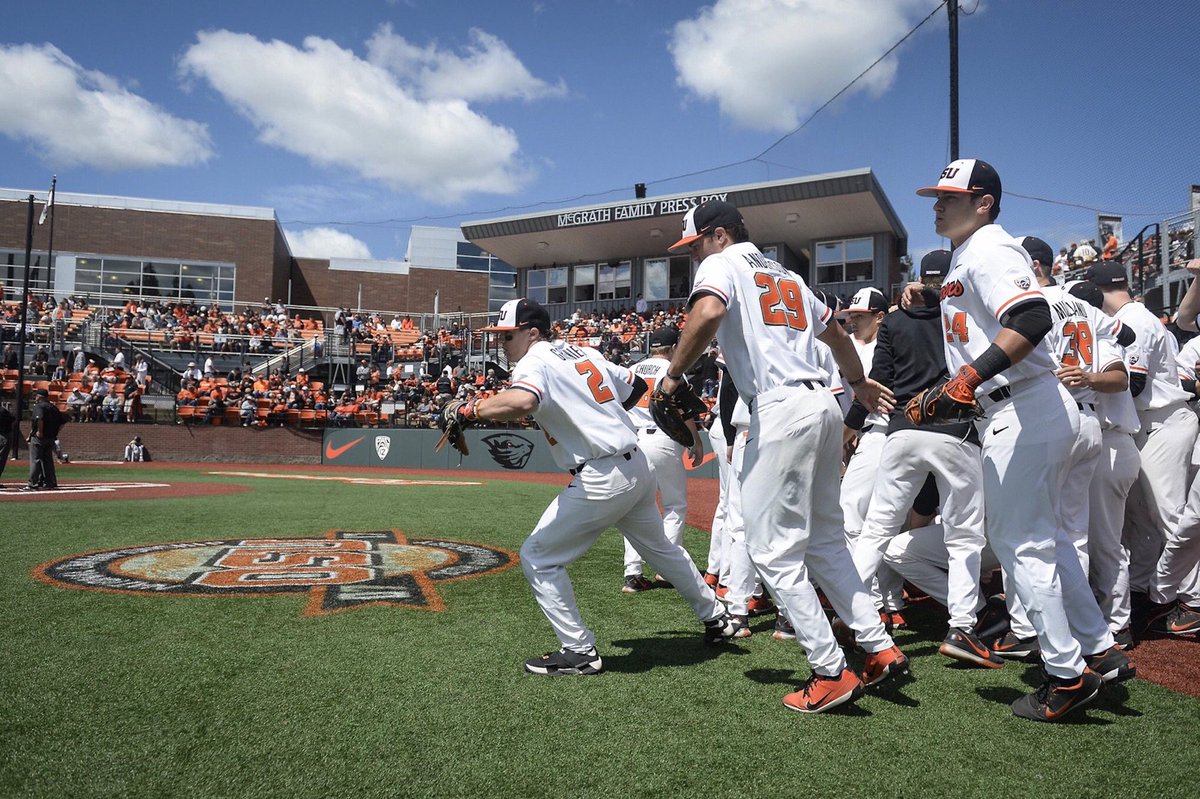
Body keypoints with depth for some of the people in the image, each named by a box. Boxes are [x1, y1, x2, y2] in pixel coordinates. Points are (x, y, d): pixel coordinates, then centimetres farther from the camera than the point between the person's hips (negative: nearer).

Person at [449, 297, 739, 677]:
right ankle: (716, 619, 42)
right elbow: (636, 385, 21)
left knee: (537, 556, 4)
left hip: (601, 480, -9)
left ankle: (579, 652, 7)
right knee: (660, 548, 28)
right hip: (639, 466, 9)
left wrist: (470, 409, -19)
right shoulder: (585, 352, 15)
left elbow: (521, 402, -32)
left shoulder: (535, 361, -9)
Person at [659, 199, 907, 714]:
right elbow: (836, 333, 36)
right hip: (824, 405, 9)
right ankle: (880, 648, 18)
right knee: (825, 539, 17)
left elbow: (709, 312, -21)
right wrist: (859, 384, 51)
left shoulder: (722, 264, 3)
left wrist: (673, 374, -10)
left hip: (782, 410, -9)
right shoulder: (786, 276, 27)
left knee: (772, 549, -3)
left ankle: (831, 673, 0)